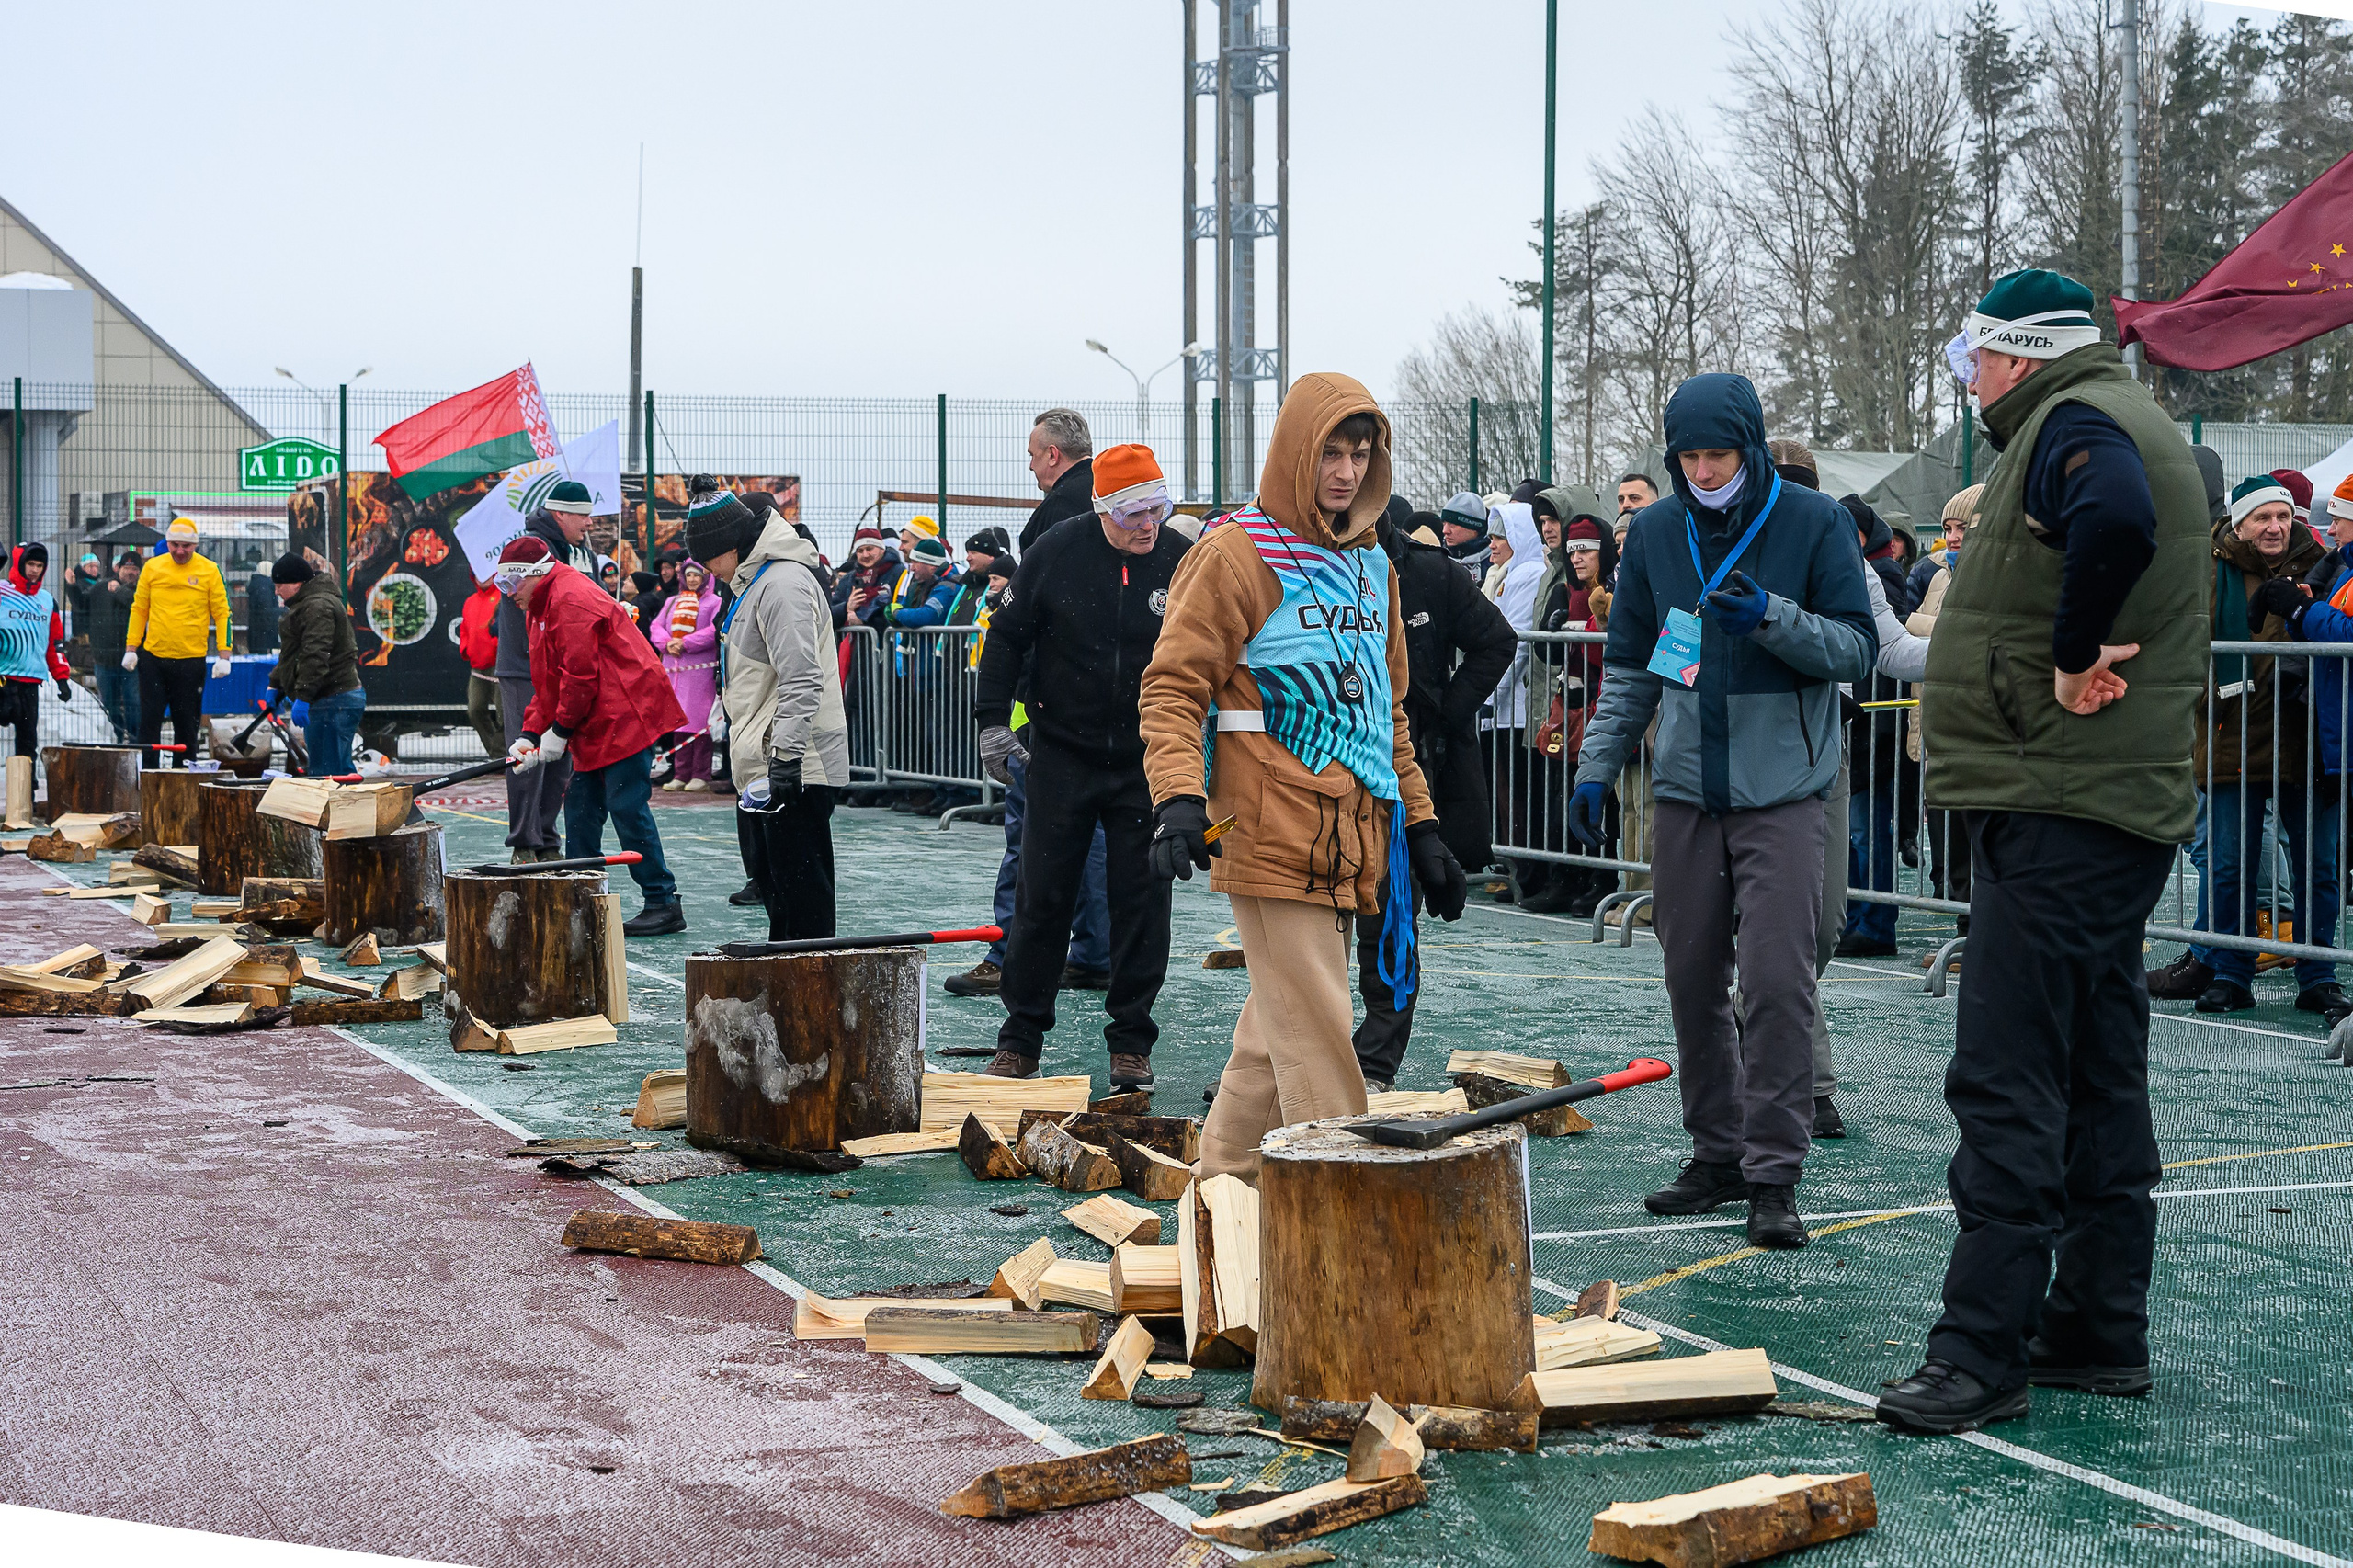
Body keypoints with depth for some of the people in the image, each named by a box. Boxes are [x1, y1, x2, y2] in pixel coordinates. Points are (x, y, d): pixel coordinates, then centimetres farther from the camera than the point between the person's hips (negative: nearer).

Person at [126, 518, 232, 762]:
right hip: (153, 657, 2)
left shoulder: (209, 570, -2)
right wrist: (131, 648, 6)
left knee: (187, 725, 5)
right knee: (149, 721, 3)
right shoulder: (152, 567, 4)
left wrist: (223, 656, -7)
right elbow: (139, 609, 10)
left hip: (191, 659, -2)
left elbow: (222, 614, -1)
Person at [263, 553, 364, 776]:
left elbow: (315, 656, -23)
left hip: (333, 701, -11)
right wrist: (275, 685, 30)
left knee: (325, 774, -13)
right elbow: (292, 653, 33)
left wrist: (303, 697, -26)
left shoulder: (318, 606, -14)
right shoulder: (305, 604, 23)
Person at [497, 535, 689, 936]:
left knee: (627, 808, -12)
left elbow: (580, 674, -20)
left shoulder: (571, 600, -15)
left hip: (625, 715, -11)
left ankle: (663, 904, -9)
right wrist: (530, 734, 8)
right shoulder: (539, 609, 19)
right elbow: (546, 682, 20)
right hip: (595, 729, 11)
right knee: (580, 808, 10)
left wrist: (560, 730, -13)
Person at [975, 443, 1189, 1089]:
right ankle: (1020, 1041, 15)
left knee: (1141, 902, 3)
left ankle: (1131, 1042, 14)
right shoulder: (1057, 551, -5)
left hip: (1146, 763, 0)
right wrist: (994, 719, -2)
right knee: (1042, 899, 5)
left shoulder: (1184, 563, -5)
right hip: (1061, 755, 0)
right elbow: (1007, 635, 4)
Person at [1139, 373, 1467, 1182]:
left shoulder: (1371, 565, 19)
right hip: (1273, 836, -7)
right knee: (1314, 1034, -9)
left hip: (1350, 841, 7)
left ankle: (1225, 1187, 22)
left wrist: (1420, 826, 21)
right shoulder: (1237, 554, -4)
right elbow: (1173, 688, -8)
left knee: (1276, 1031, 12)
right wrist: (1179, 799, -22)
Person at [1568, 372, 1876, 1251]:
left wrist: (1771, 616, -20)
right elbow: (1630, 667, 15)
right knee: (1692, 980, 9)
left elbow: (1858, 650, -5)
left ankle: (1775, 1173, -5)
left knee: (1776, 981, -10)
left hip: (1783, 792, -4)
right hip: (1685, 791, 4)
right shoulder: (1654, 533, 8)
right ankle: (1717, 1153, 21)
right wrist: (1597, 766, 8)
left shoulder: (1815, 523, -3)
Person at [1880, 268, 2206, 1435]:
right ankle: (2099, 1330, 22)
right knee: (2096, 1077, 15)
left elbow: (2116, 516, -34)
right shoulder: (2128, 421, 21)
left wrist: (2075, 653, -24)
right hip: (2117, 803, 11)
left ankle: (1982, 1353, -9)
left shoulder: (2074, 422, -12)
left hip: (2060, 810, -11)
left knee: (2005, 1081, -10)